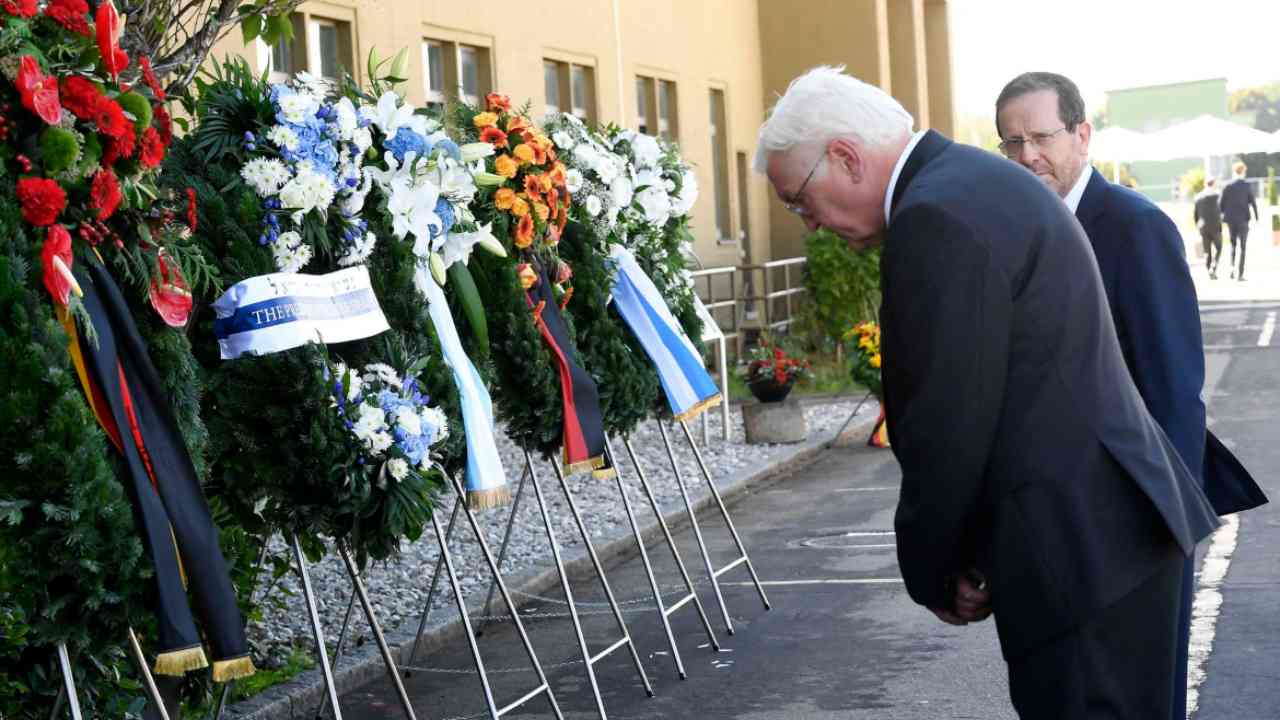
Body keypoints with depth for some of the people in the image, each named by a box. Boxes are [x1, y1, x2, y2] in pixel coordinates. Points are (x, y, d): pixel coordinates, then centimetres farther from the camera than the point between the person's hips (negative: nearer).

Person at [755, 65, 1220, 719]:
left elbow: (948, 429, -18)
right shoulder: (978, 183, 14)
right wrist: (959, 556, 13)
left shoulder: (938, 218, -18)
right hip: (1114, 522, 10)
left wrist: (932, 576, -3)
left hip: (1082, 547, -10)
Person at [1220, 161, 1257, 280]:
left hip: (1231, 220, 2)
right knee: (1242, 246, 3)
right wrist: (1256, 217, 0)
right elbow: (1252, 203, -7)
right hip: (1243, 219, -2)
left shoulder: (1227, 186, -2)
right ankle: (1240, 274, -3)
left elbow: (1222, 204, 0)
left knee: (1233, 243, 20)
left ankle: (1232, 267, 2)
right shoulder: (1247, 185, -6)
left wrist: (1221, 216, 11)